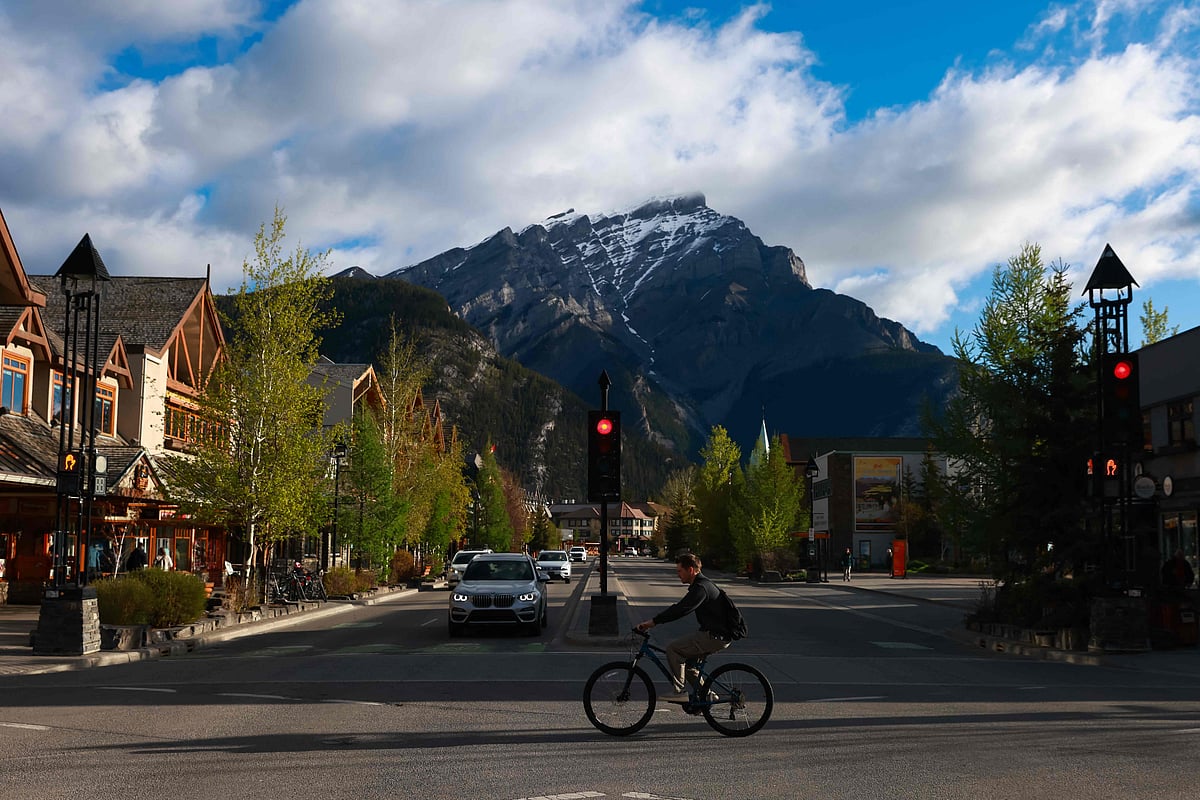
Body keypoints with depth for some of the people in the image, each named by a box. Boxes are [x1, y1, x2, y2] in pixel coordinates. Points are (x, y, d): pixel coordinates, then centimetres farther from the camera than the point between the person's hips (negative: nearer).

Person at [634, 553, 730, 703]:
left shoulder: (701, 588, -18)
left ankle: (680, 692, -7)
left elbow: (680, 610, -25)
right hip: (714, 634, 10)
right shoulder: (700, 585, 16)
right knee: (687, 660, 16)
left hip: (715, 636, -10)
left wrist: (653, 621, -22)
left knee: (673, 649, -12)